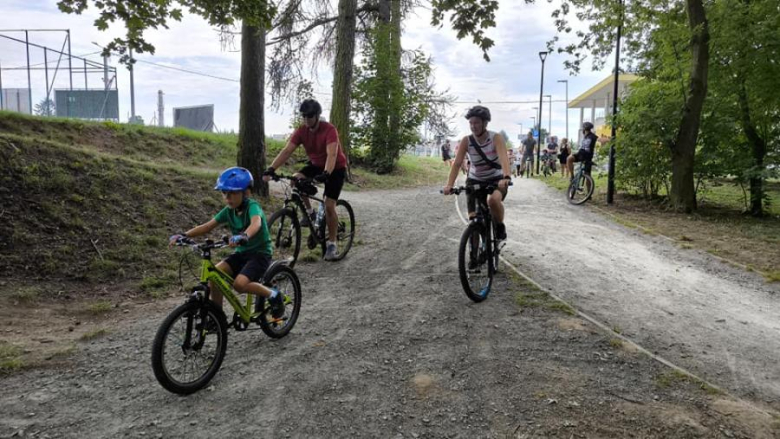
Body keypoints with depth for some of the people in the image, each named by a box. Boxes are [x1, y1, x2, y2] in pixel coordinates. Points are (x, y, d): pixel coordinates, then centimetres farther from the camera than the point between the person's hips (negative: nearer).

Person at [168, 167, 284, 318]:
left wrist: (244, 236, -63)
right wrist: (183, 235, -19)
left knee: (239, 284, -28)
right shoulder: (228, 211, 1)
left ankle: (273, 295, -4)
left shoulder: (252, 206, -19)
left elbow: (256, 223, -42)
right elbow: (207, 226, -4)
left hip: (260, 253, -7)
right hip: (241, 253, 7)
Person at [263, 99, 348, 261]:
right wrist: (271, 169, -34)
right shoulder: (301, 131, -13)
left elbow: (332, 154, -40)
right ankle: (309, 212, -1)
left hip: (335, 168, -5)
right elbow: (286, 151, -21)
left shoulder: (329, 130, -27)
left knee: (329, 205, -13)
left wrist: (326, 174, -57)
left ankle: (331, 244, 1)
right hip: (316, 165, 5)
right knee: (296, 179, -23)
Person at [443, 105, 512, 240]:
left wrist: (506, 177, -54)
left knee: (494, 200, -33)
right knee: (473, 218, -8)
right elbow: (457, 163, -20)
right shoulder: (466, 141, -14)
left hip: (496, 179, -2)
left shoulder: (496, 138, -20)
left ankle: (500, 226, -5)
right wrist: (449, 185, -34)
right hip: (475, 180, 3)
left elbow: (503, 158, -35)